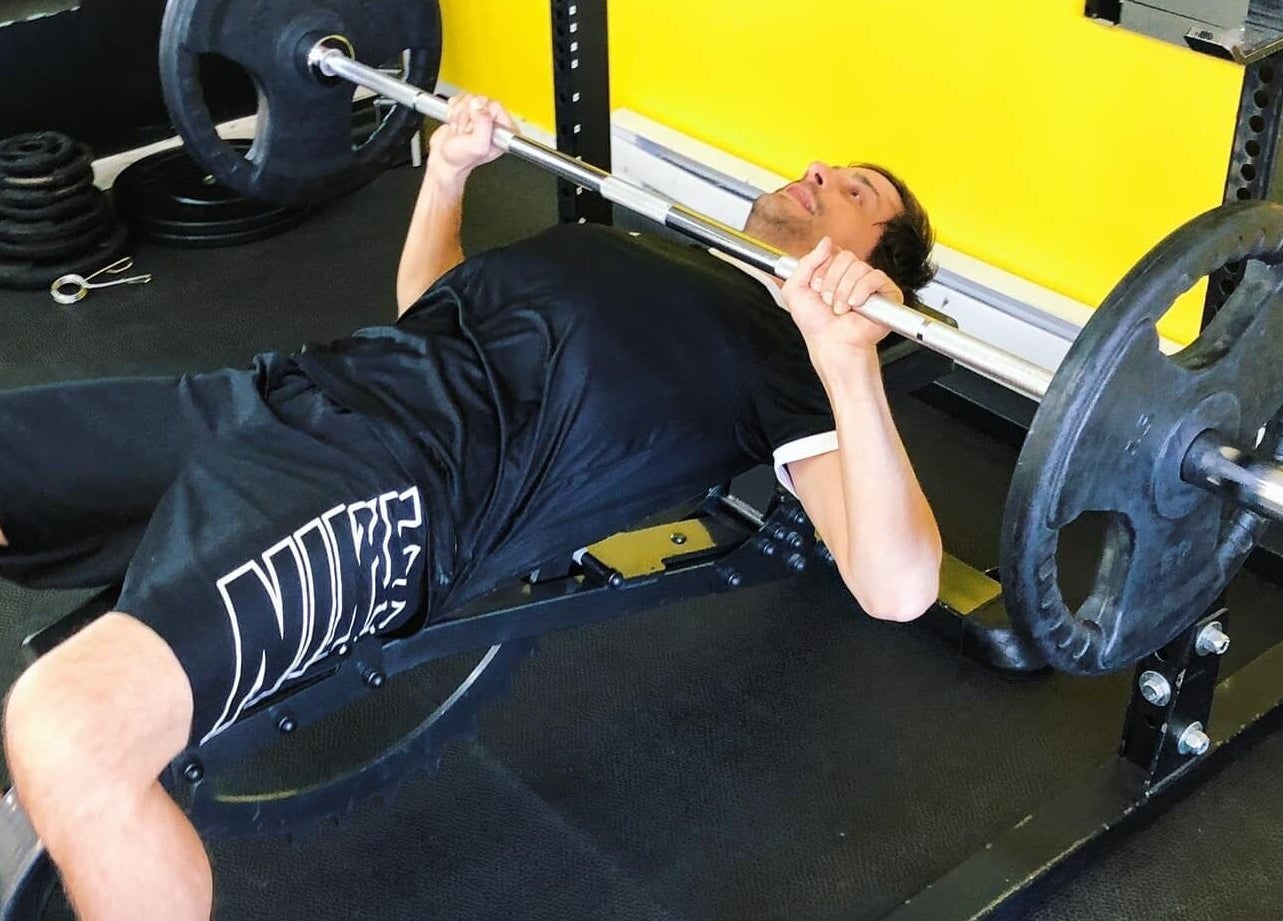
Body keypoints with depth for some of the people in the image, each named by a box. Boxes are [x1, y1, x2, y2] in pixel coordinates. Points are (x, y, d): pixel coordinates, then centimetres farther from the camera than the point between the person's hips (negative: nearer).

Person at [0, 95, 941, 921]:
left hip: (399, 479, -8)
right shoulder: (640, 247, 31)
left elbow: (897, 585, -7)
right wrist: (448, 174, 28)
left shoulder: (790, 354, 8)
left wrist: (850, 363, -18)